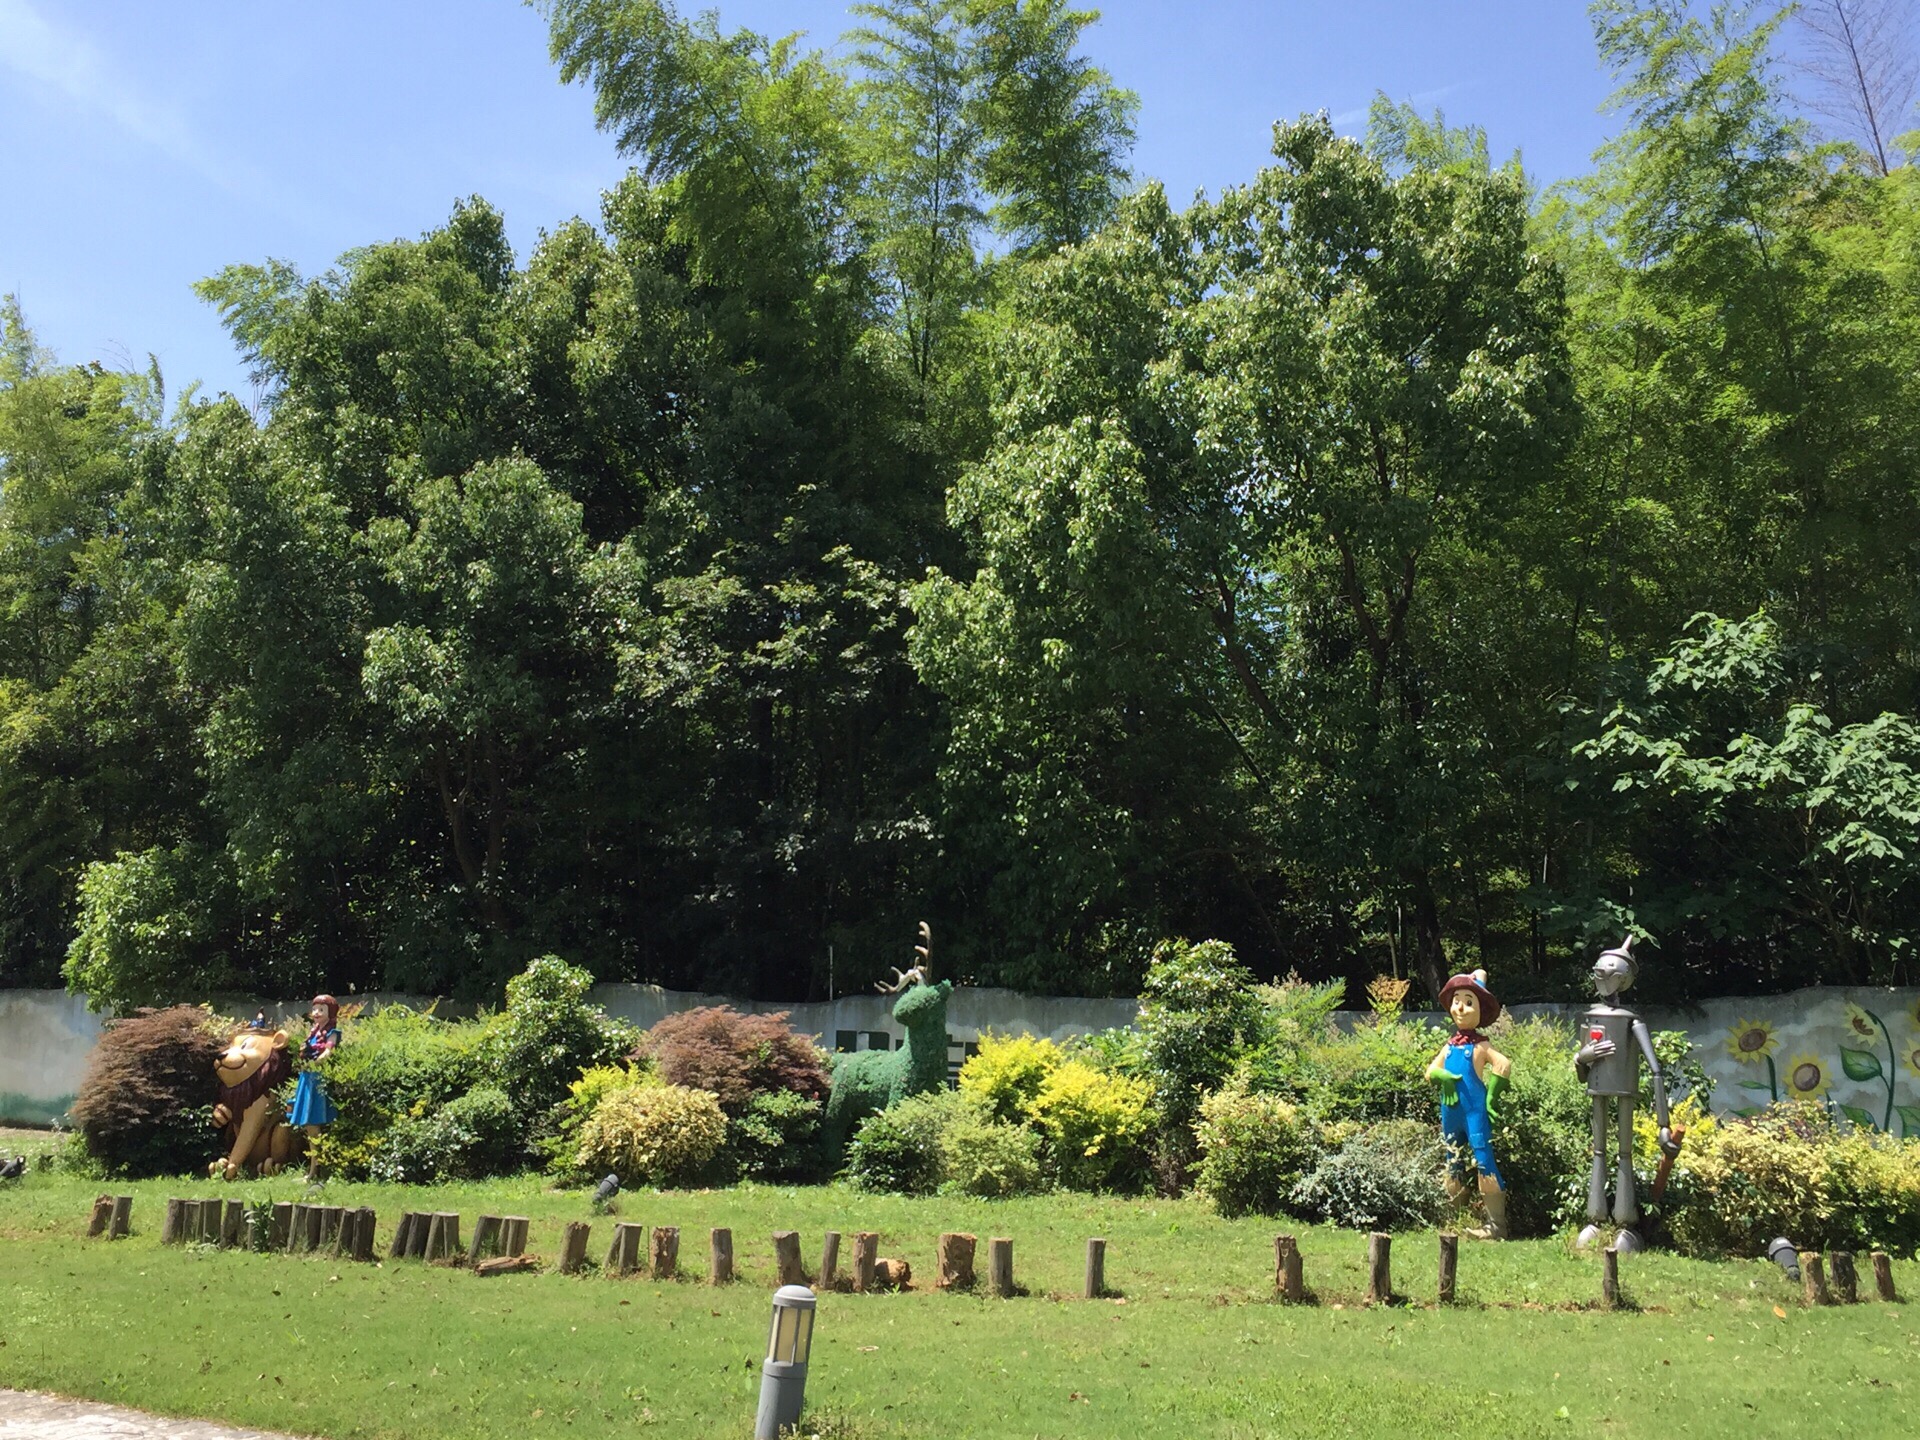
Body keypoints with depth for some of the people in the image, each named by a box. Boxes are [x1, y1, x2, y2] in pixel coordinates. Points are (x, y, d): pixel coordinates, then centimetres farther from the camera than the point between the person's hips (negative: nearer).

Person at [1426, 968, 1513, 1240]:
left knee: (1483, 1161, -12)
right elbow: (1431, 1070, 8)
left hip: (1475, 1111, -7)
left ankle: (1496, 1224, -9)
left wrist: (1491, 1096, -16)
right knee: (1453, 1163, 13)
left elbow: (1503, 1064, -16)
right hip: (1450, 1112, 7)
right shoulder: (1450, 1046, 13)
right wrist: (1442, 1077, -14)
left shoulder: (1480, 1046, -3)